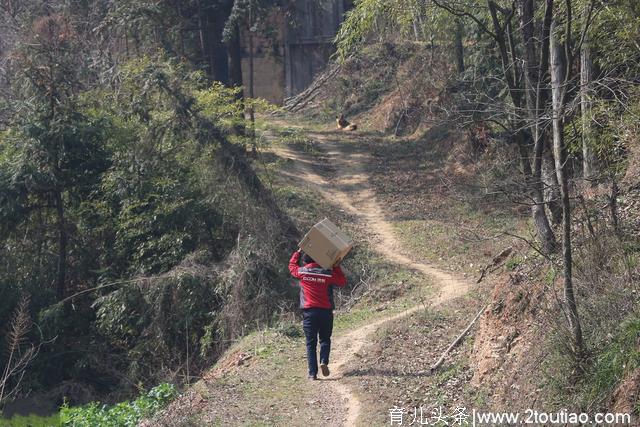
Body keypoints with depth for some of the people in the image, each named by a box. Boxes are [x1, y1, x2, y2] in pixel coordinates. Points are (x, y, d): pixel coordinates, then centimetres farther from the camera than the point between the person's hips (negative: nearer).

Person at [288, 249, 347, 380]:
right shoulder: (328, 274, -4)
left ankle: (312, 373, 0)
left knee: (311, 343, 5)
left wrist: (298, 252, 29)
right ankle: (324, 361, -9)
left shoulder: (302, 272, -1)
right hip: (326, 312, 0)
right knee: (325, 340, 16)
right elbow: (343, 282, 7)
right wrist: (336, 267, 10)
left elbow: (292, 265, 20)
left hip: (309, 312, 0)